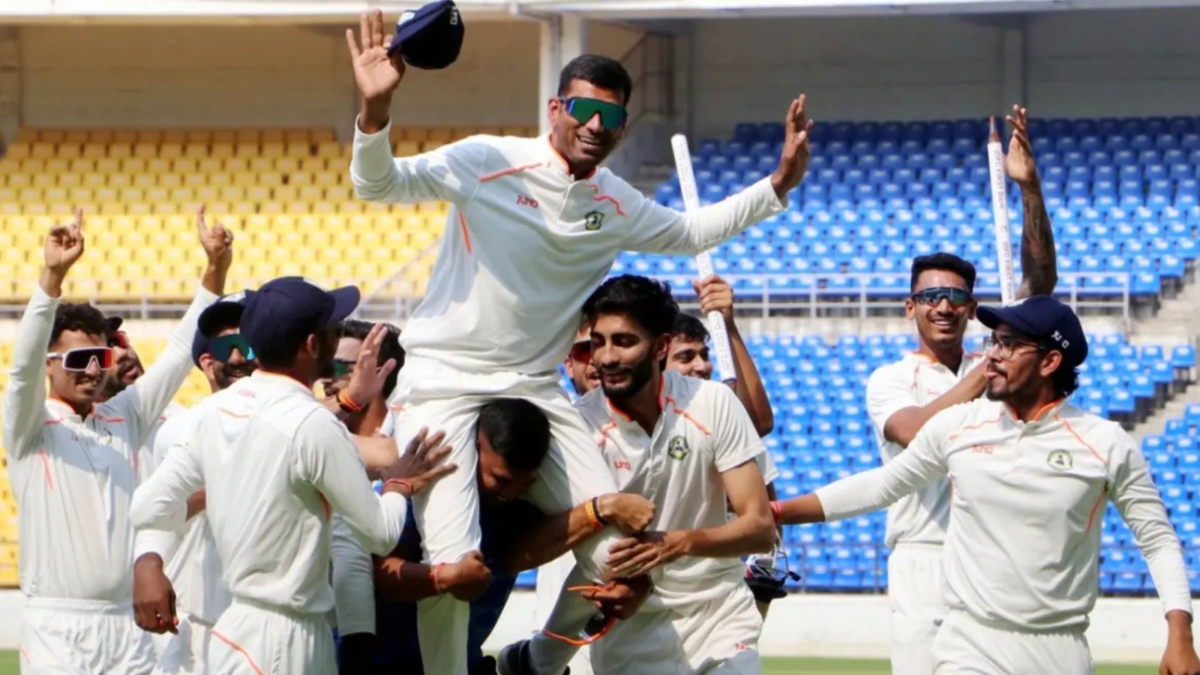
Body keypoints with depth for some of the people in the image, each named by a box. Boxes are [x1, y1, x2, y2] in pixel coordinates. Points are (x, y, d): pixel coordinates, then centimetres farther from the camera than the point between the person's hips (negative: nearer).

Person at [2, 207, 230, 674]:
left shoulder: (124, 418, 12)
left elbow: (180, 354, 9)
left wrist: (215, 269, -3)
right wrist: (53, 275, -32)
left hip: (127, 623, 5)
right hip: (57, 629, -4)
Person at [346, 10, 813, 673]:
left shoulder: (617, 205, 6)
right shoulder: (488, 162, -13)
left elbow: (689, 231, 25)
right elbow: (378, 183, -18)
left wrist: (778, 183, 17)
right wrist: (376, 110, -38)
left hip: (534, 389, 6)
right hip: (445, 384, -6)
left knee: (613, 553, 1)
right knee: (452, 561, -22)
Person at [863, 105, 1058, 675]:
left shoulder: (992, 364, 15)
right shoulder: (889, 380, 5)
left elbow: (1040, 283, 5)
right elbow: (917, 433, -16)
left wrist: (1029, 188, -6)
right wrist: (987, 371, -15)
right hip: (924, 558, -3)